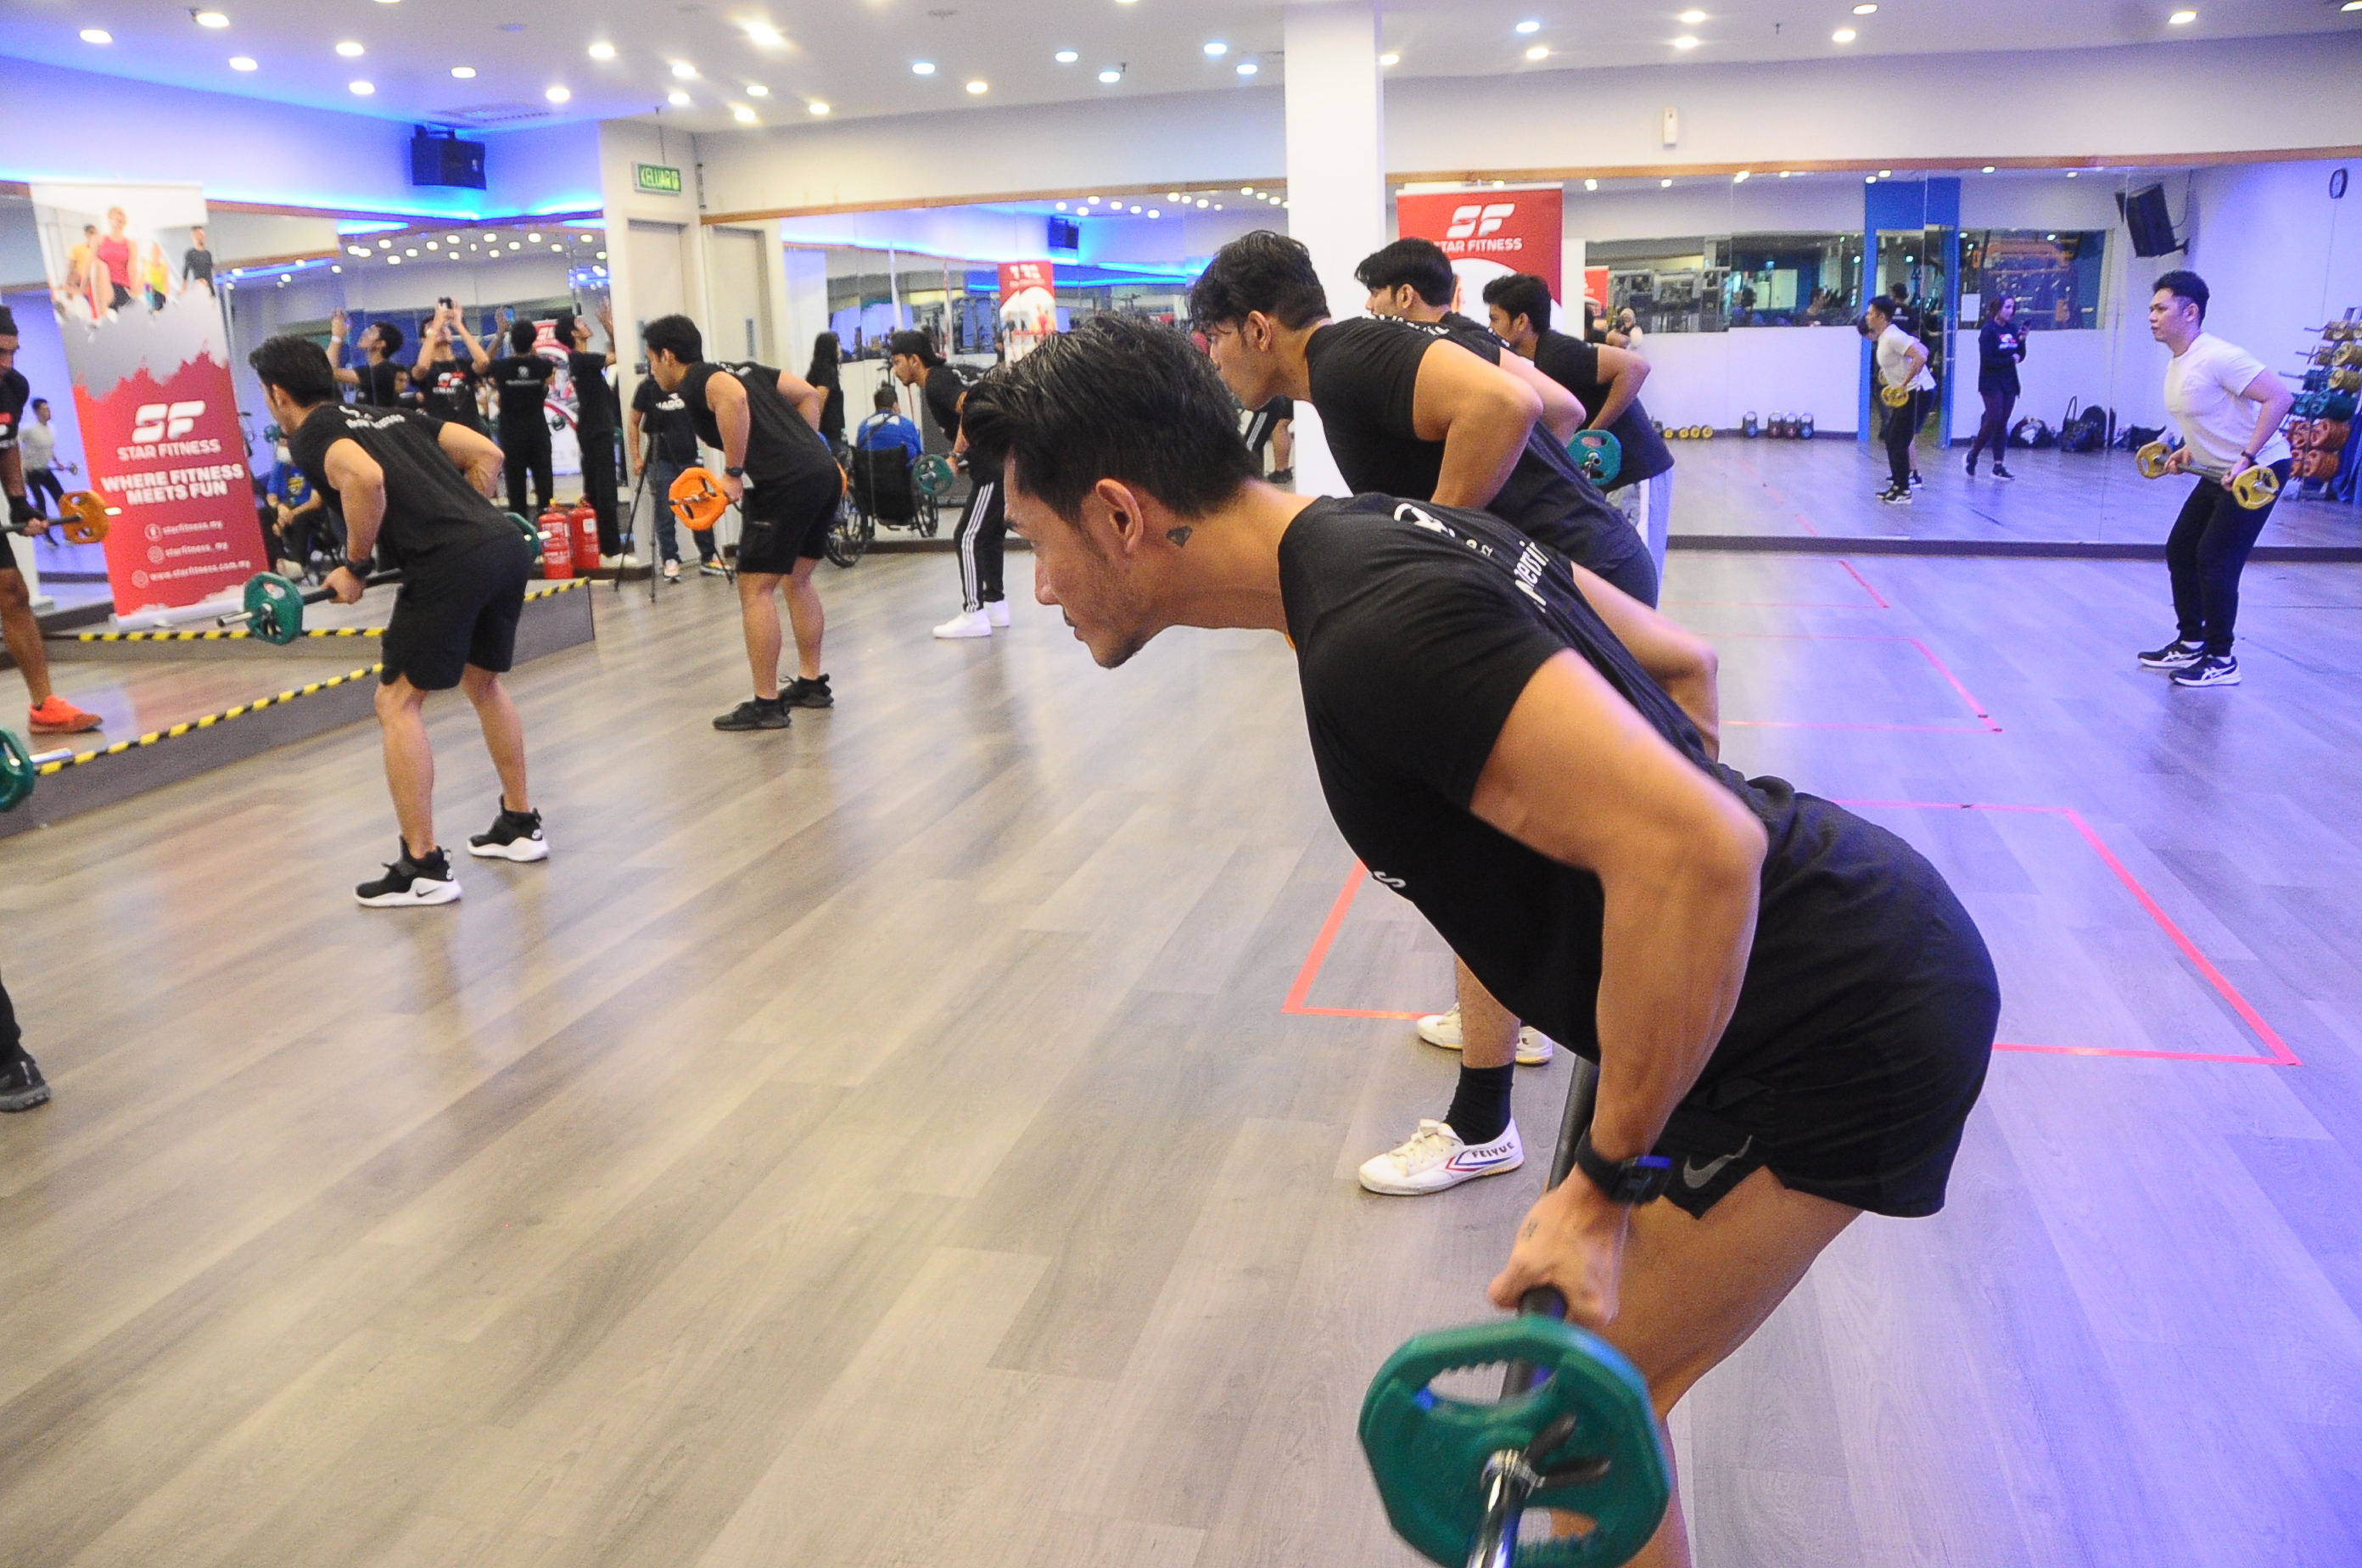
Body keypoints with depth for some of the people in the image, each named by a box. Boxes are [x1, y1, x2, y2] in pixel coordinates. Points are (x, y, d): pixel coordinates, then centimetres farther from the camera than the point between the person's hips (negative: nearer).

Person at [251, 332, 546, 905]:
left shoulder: (310, 435, 6)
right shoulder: (390, 414, 29)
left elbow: (365, 478, -16)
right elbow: (487, 453, 22)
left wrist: (355, 566, -4)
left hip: (450, 565, -8)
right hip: (508, 545, 8)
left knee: (398, 702, 5)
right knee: (483, 682, 27)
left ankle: (423, 867, 6)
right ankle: (520, 825, 33)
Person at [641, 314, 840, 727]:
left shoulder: (694, 381, 0)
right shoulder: (744, 369, 24)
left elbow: (733, 398, -22)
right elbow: (809, 394, 25)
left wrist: (733, 472, -16)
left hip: (785, 484, -9)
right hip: (825, 473, 9)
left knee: (755, 589, 0)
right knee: (796, 580, 21)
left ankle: (766, 704, 3)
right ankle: (812, 684, 27)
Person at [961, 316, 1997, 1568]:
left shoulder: (1369, 630, -26)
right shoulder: (1394, 534, 6)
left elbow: (1694, 853, -34)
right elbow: (1681, 664, 17)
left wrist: (1606, 1180, -24)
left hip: (1841, 1028, -10)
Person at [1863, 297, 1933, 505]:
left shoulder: (1893, 337, -19)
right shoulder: (1885, 338, 10)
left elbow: (1921, 357, -29)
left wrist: (1904, 385, -27)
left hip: (1918, 392, -10)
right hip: (1906, 392, 10)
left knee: (1899, 441, -8)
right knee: (1892, 439, 12)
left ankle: (1904, 491, -4)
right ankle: (1898, 483, 18)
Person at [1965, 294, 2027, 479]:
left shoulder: (2013, 329, 9)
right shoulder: (1988, 330, -9)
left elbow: (2020, 357, 11)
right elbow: (1988, 360, -15)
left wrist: (2022, 341, -6)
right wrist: (2010, 360, -6)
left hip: (2009, 383, 6)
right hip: (1992, 383, -6)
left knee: (2002, 424, 4)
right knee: (1994, 420, -15)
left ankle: (1999, 466, 4)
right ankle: (1972, 455, 4)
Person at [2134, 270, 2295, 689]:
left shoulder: (2217, 357, -23)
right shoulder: (2175, 366, 6)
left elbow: (2280, 398, -28)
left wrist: (2246, 459, -32)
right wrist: (2189, 450, 9)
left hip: (2258, 471, -9)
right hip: (2219, 472, 10)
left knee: (2215, 560, -10)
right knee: (2180, 549, 10)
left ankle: (2221, 661, 0)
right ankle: (2190, 644, 22)